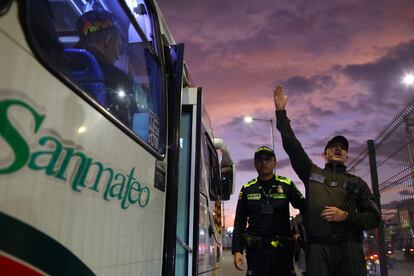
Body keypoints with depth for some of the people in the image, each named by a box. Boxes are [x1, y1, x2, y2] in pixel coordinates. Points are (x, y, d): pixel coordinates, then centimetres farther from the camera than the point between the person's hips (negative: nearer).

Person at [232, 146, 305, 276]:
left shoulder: (286, 185, 2)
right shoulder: (247, 189, 7)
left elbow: (304, 208, 5)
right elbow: (240, 222, 7)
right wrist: (237, 250, -1)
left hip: (282, 249, 0)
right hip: (256, 250, 1)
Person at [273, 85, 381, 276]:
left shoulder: (357, 183, 17)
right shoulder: (312, 173, 15)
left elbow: (374, 217, 11)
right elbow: (292, 145, 6)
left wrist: (345, 216, -8)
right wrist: (281, 112, 3)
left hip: (349, 247, 1)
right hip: (318, 247, 0)